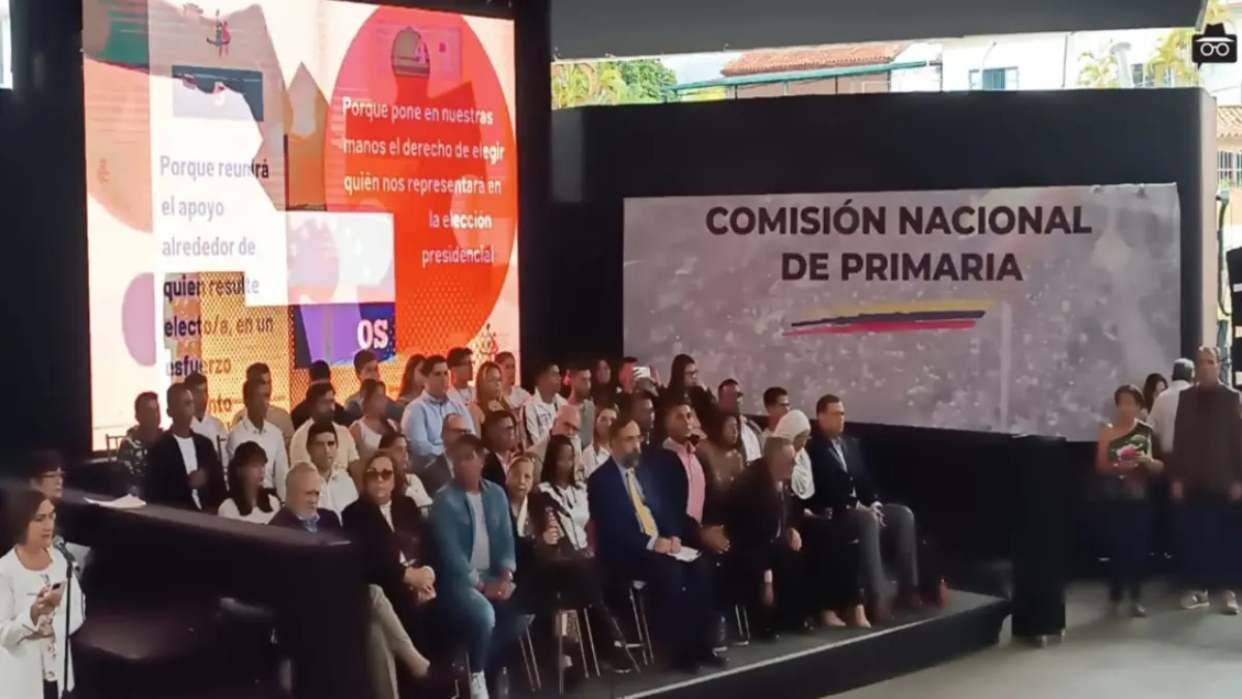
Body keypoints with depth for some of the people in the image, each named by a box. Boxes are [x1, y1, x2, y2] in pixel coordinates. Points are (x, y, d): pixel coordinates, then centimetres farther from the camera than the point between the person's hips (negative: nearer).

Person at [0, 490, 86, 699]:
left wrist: (53, 626, -18)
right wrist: (33, 613, -36)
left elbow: (78, 611, 0)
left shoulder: (60, 558, -1)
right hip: (21, 678, -5)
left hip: (57, 669, 5)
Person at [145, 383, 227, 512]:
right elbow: (153, 494, -8)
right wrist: (187, 483, -16)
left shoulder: (205, 444, 12)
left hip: (207, 513, 5)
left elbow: (218, 483, 13)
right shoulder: (159, 448, -3)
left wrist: (215, 509, -4)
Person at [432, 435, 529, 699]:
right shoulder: (445, 500, -9)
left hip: (492, 575, 6)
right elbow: (451, 552, -14)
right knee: (483, 613, -32)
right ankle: (475, 675, -8)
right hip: (458, 579, -5)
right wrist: (481, 586, -17)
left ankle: (483, 666, 0)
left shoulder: (496, 494, 7)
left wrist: (505, 577, -10)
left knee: (522, 608, -19)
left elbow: (506, 539, 6)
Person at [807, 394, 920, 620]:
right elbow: (824, 490, -15)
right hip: (834, 511, -8)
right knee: (869, 522, -36)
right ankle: (876, 596, -41)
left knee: (904, 514, -14)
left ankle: (907, 588, -13)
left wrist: (874, 504, -4)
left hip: (862, 505, 8)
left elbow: (865, 478, 15)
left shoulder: (851, 443, 18)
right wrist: (855, 506, -19)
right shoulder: (812, 449, -7)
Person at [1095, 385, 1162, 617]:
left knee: (1138, 546, -1)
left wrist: (1147, 460, -16)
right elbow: (1101, 466, -1)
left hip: (1139, 498, 0)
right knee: (1117, 545, -1)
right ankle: (1115, 594, 11)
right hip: (1115, 498, 0)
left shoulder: (1147, 432, 3)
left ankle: (1136, 598, 4)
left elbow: (1160, 466, 4)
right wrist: (1118, 467, -19)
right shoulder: (1108, 431, 2)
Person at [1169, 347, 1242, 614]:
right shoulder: (1186, 397, 8)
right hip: (1191, 479, 2)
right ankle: (1198, 588, 10)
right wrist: (1176, 477, 1)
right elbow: (1179, 438, 7)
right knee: (1192, 536, 2)